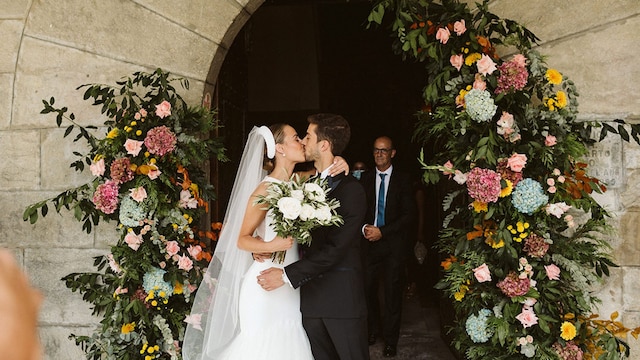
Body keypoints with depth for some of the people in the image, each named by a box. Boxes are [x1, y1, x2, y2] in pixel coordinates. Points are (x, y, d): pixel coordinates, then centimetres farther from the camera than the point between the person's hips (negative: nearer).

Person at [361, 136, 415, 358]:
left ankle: (390, 340, 11)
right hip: (370, 242, 2)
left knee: (392, 292, 1)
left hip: (393, 244, -2)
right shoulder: (366, 179, 8)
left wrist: (382, 231, -11)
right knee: (368, 289, -2)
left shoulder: (403, 180, 1)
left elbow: (409, 214, -4)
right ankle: (373, 330, 19)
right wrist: (364, 228, -10)